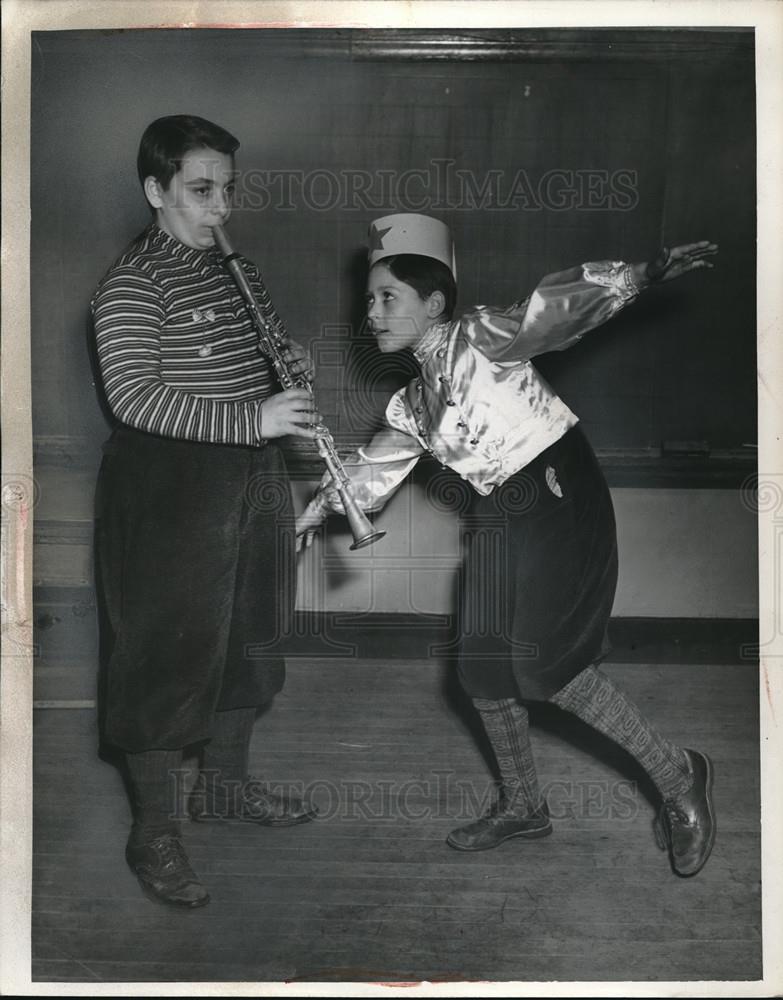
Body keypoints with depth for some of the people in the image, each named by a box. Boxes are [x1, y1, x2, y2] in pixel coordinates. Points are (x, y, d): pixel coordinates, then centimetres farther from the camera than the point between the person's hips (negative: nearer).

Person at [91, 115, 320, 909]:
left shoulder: (237, 269, 10)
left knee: (251, 637, 19)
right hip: (168, 489, -9)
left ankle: (223, 782, 38)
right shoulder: (132, 283, -15)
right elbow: (132, 397, -24)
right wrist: (251, 418, -29)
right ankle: (154, 834, 13)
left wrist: (291, 365, 0)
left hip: (252, 478, 9)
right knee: (168, 656, 0)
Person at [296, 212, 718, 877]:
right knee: (481, 664, 8)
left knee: (545, 663, -12)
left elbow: (555, 309, -25)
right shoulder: (413, 404, 13)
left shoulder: (476, 339, -11)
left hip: (559, 498, -8)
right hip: (499, 518, 9)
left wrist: (642, 276, -35)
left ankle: (678, 778, 4)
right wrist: (318, 510, 22)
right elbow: (372, 471, 25)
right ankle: (522, 806, 27)